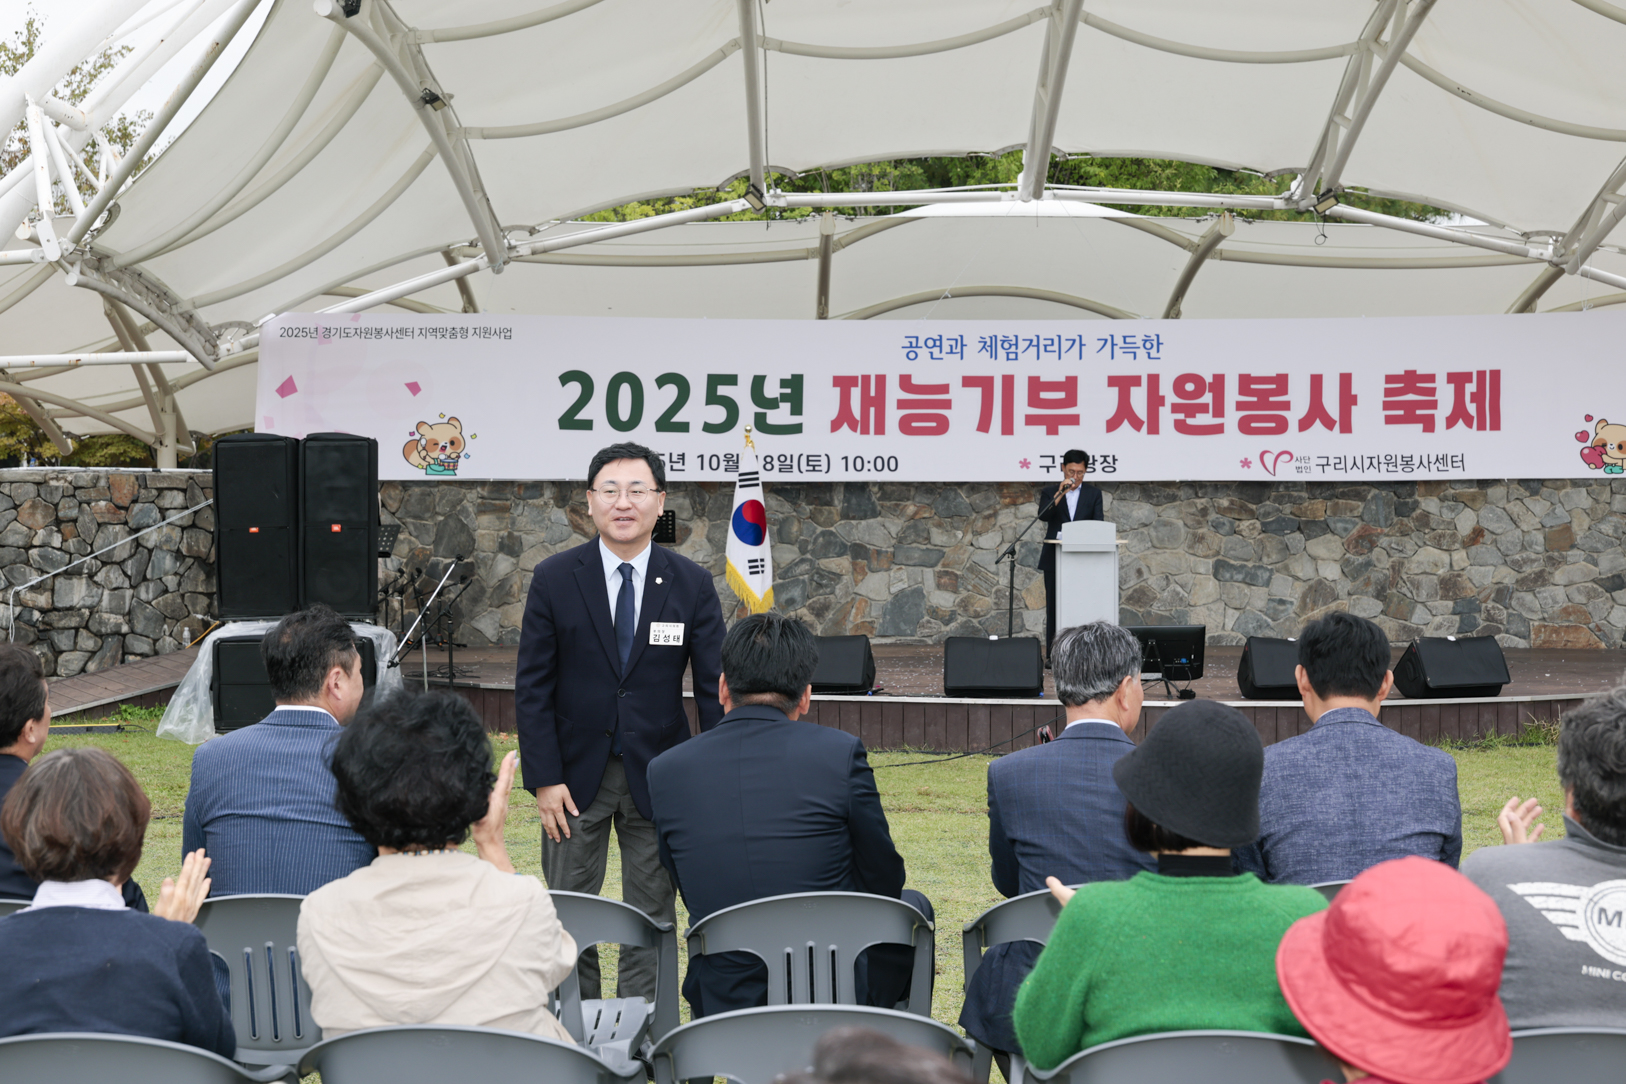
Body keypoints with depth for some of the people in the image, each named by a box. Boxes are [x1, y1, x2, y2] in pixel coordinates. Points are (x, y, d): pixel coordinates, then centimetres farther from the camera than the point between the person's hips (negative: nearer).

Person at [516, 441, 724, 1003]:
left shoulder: (691, 584, -3)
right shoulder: (554, 579, -4)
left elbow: (715, 688, -2)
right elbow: (532, 687, -3)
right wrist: (544, 779, -9)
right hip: (577, 772, 0)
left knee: (653, 919, 8)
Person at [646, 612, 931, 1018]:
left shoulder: (666, 771, -5)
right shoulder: (840, 753, -13)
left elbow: (694, 896, 6)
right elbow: (884, 882, -1)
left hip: (722, 1004, 3)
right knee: (911, 905, 27)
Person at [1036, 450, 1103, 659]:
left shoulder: (1093, 494, 10)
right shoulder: (1049, 492, 8)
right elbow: (1043, 516, -9)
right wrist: (1060, 494, -18)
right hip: (1055, 558, 0)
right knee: (1054, 607, 1)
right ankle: (1053, 655, 4)